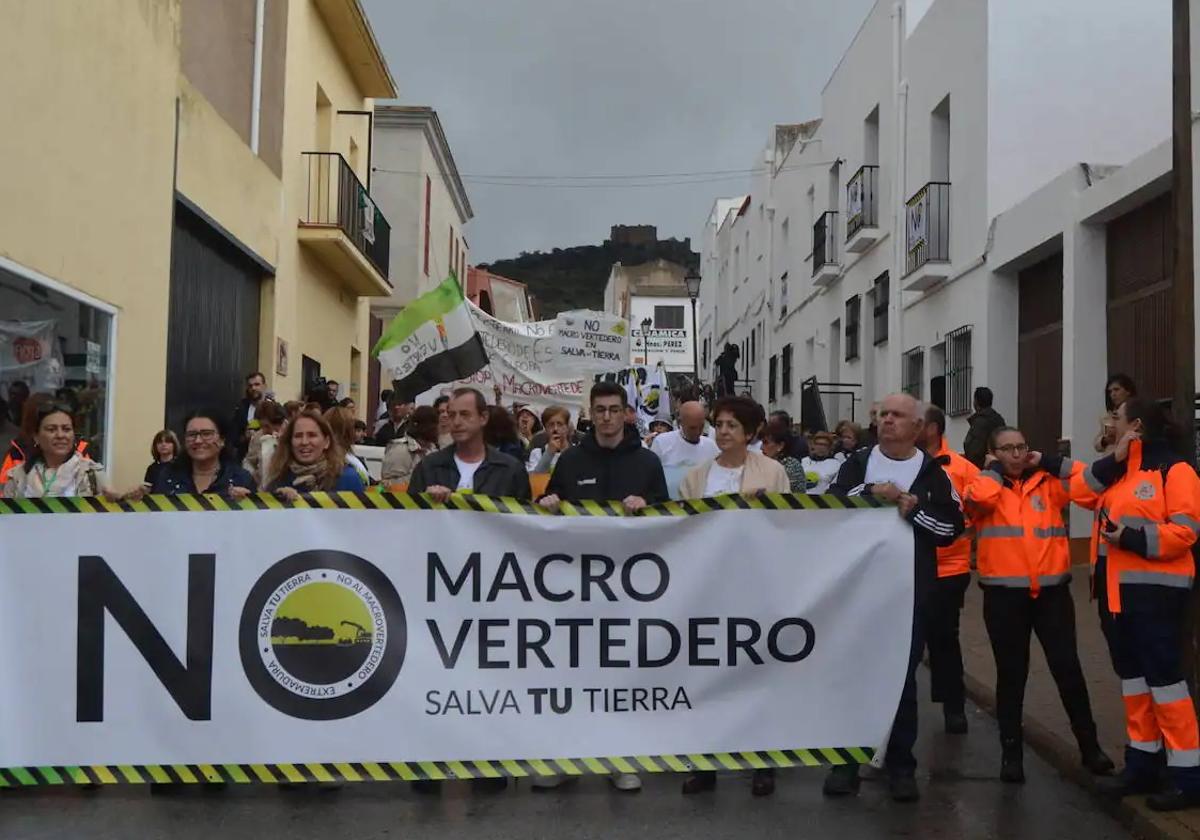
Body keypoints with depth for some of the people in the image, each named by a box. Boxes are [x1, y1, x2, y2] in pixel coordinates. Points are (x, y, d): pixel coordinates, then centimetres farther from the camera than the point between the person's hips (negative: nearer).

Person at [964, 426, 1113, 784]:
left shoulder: (1047, 484, 9)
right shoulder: (986, 486, 2)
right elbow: (979, 497, -21)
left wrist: (1047, 462, 2)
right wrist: (993, 469, -4)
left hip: (1051, 590, 1)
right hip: (1004, 594, -1)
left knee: (1067, 668, 6)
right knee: (1011, 673, 7)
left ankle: (1089, 744, 21)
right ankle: (1011, 751, 18)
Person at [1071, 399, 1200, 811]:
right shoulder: (1116, 470, 17)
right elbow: (1079, 494, 5)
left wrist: (1135, 539, -22)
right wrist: (1112, 461, -4)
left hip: (1155, 589, -8)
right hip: (1116, 589, 8)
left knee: (1163, 674, -7)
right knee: (1131, 674, 12)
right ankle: (1143, 761, 20)